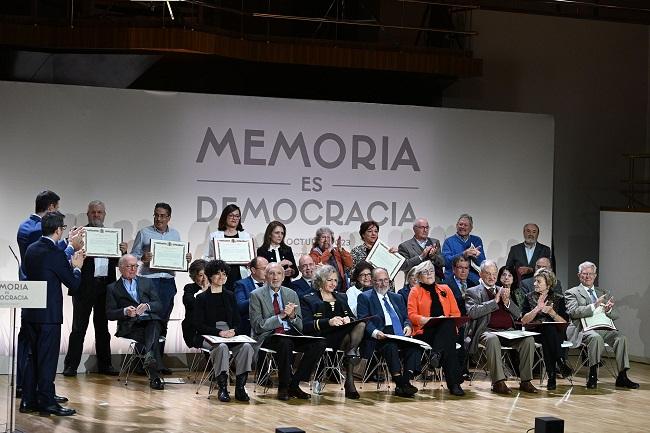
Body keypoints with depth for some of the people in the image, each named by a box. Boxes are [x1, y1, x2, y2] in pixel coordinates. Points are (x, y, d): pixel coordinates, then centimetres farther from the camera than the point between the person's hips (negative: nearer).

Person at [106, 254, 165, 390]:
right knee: (152, 337, -33)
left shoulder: (147, 282, 23)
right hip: (129, 326, -2)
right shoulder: (112, 288, 16)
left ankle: (149, 356, -62)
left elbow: (159, 305, 14)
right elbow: (110, 314, 7)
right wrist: (125, 311, -13)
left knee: (153, 327, -37)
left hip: (150, 319, 2)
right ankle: (154, 376, -46)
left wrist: (147, 306, -9)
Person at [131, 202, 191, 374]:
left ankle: (159, 359, 12)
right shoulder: (144, 233, 3)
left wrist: (187, 259, -1)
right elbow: (133, 255, 2)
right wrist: (143, 258, -17)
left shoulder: (175, 234, 15)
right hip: (149, 280, -4)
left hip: (168, 281, 4)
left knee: (163, 321, 7)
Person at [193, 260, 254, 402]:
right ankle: (222, 388, -32)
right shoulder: (202, 298, 5)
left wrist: (233, 331, -9)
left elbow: (237, 321, 16)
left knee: (246, 346, -28)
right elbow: (199, 325, -3)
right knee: (222, 347, -37)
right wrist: (219, 332, -16)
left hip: (231, 336, 4)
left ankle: (240, 388, -27)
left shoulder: (230, 296, 17)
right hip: (209, 337, -3)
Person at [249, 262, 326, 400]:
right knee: (285, 343, -38)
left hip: (291, 333, 5)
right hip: (268, 336, -5)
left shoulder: (291, 294, 14)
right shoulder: (256, 295, 0)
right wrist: (281, 316, -17)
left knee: (319, 343, -20)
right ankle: (283, 387, -20)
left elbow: (300, 326, 13)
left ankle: (294, 384, -12)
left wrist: (292, 316, -10)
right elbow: (258, 326, -9)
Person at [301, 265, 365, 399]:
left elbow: (353, 317, 21)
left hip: (344, 334, 5)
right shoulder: (308, 300, 12)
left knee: (360, 324, -28)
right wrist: (328, 322, -18)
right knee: (351, 337, -35)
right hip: (324, 337, -5)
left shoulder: (341, 298, 30)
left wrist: (348, 319, -6)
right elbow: (305, 326, -3)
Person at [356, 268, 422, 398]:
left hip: (400, 334, 5)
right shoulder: (365, 297, 11)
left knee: (415, 345, -27)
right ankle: (400, 384, -37)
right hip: (380, 337, -5)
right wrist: (375, 332, -21)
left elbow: (405, 317, 22)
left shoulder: (397, 298, 29)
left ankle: (406, 380, -32)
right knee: (391, 346, -37)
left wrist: (408, 326, -3)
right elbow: (363, 321, -2)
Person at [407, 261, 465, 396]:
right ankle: (453, 383, -39)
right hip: (425, 332, -3)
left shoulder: (445, 289, 24)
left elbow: (456, 313, 16)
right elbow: (411, 314, 2)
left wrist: (450, 321, -7)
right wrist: (423, 319, -19)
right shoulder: (415, 291, 15)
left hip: (445, 329, 3)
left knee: (448, 326, -37)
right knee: (448, 346, -34)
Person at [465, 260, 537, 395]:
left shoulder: (502, 291, 24)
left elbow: (518, 315, 19)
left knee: (528, 340, -22)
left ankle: (525, 381, -19)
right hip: (487, 331, -5)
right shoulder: (473, 292, 10)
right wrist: (495, 301, -9)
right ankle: (498, 382, -37)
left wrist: (507, 301, -1)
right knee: (492, 339, -39)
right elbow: (472, 312, -10)